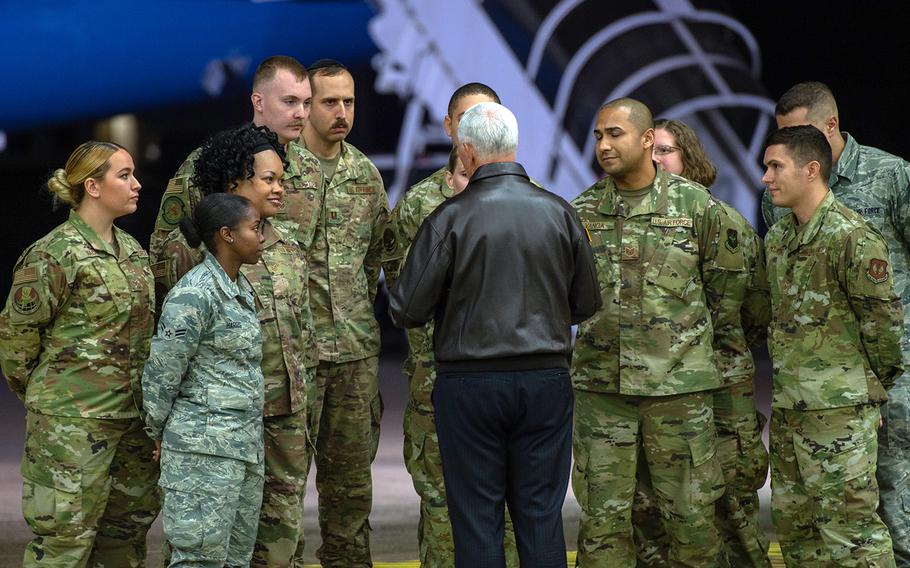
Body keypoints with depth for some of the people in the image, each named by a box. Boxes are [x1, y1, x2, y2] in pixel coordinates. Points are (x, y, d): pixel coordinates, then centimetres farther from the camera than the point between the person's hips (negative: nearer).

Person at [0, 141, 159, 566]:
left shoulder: (130, 250, 12)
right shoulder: (54, 255, -12)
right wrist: (43, 395, 4)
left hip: (131, 415, 8)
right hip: (73, 420, -8)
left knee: (128, 526, 11)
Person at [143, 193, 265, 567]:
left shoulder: (242, 289, 13)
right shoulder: (195, 294, -15)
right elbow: (161, 371, -11)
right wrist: (157, 434, -2)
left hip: (245, 444, 9)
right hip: (205, 445, -9)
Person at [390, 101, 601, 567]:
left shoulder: (450, 218, -10)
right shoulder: (559, 213, 0)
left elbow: (407, 310, -8)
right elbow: (587, 303, 8)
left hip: (470, 383, -3)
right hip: (546, 378, 3)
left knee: (477, 519, 4)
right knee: (542, 515, 9)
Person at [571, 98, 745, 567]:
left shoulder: (697, 206, 0)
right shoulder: (582, 212, 6)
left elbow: (727, 287, 8)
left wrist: (706, 345, 11)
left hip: (678, 384, -2)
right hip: (600, 385, 2)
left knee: (691, 515, 2)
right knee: (603, 519, 3)